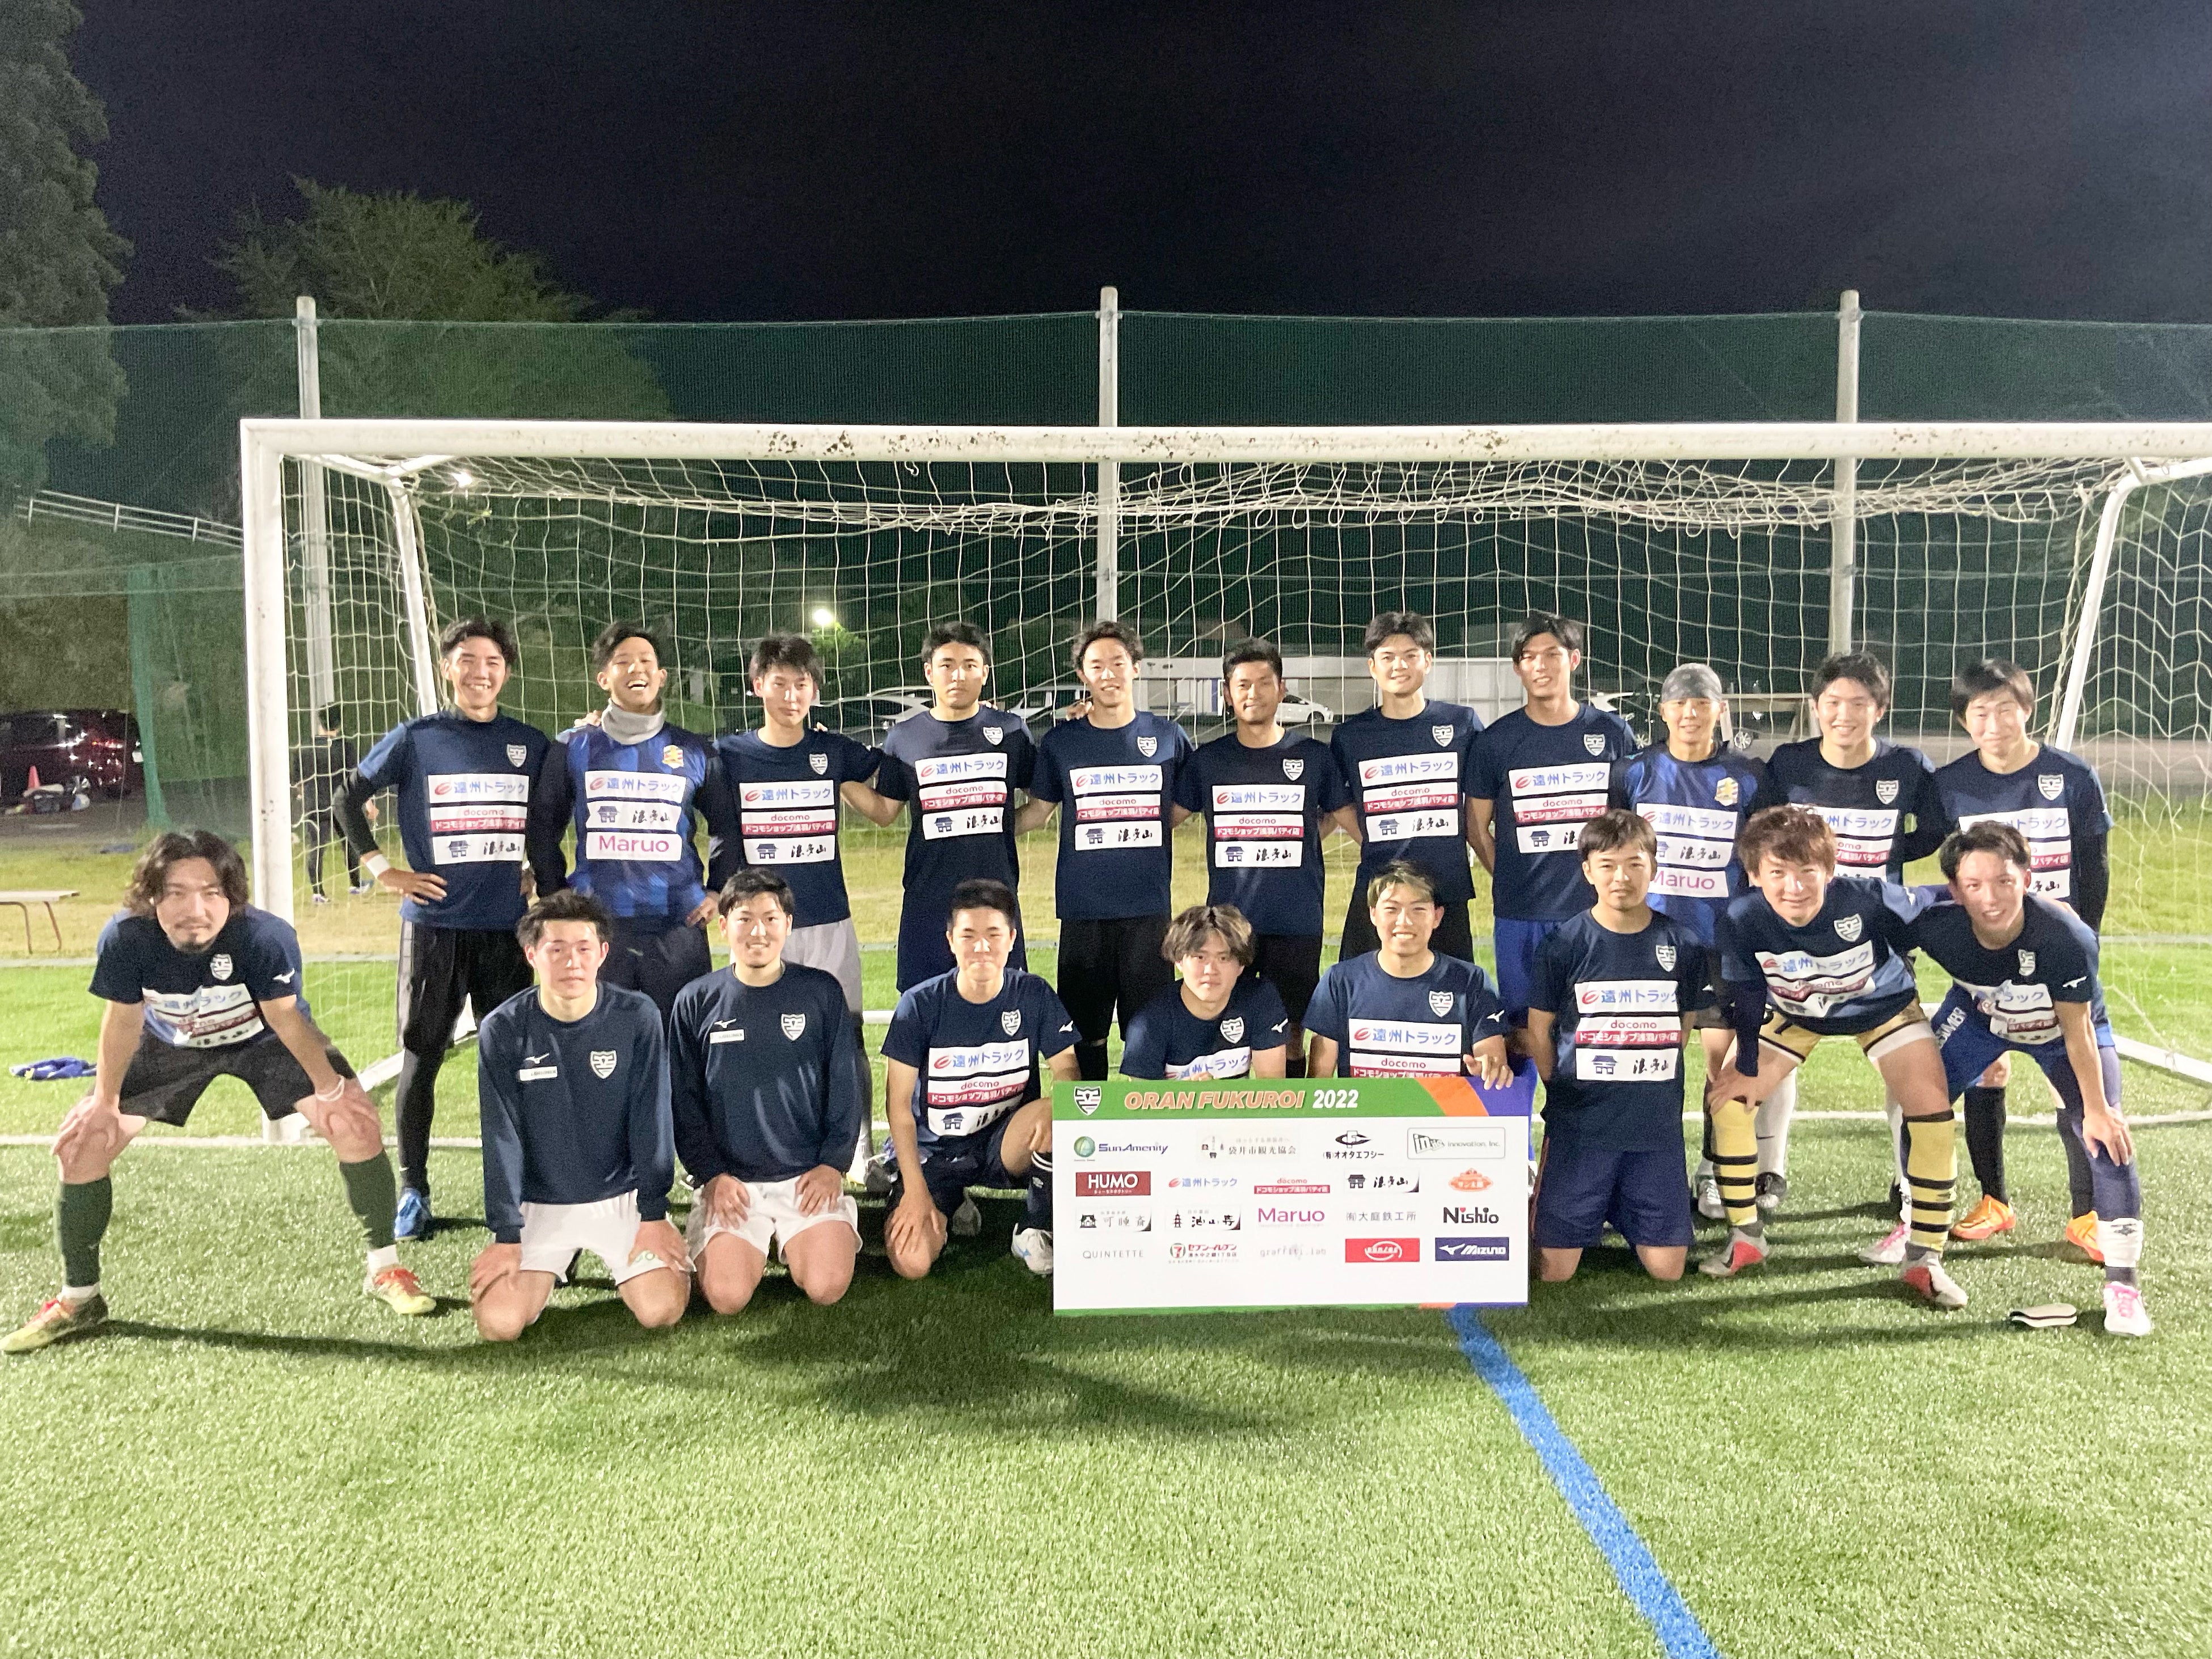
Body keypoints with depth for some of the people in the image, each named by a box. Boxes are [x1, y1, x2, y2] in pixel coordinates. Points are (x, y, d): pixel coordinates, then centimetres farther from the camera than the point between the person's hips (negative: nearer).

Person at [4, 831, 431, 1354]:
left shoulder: (267, 937, -39)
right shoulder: (125, 939, -34)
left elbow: (284, 1017, -23)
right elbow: (123, 1019, -16)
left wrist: (330, 1089, -16)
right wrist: (104, 1103, -6)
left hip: (264, 1037, -2)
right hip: (170, 1043, 2)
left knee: (357, 1125, -16)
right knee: (82, 1144, -4)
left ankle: (385, 1269, 5)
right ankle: (78, 1300, 19)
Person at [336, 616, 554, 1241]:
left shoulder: (531, 744, 7)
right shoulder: (414, 739, 1)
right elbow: (350, 800, 9)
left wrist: (541, 870, 9)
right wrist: (380, 868, 1)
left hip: (508, 929, 2)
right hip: (434, 925, -1)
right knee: (420, 1059, 4)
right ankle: (413, 1190, 16)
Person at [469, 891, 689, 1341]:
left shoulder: (637, 1017, -11)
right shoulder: (502, 1030, -10)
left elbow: (652, 1122, -8)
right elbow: (501, 1138, -8)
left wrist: (653, 1216, -9)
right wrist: (506, 1237, -9)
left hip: (622, 1197, 0)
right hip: (539, 1204, 1)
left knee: (661, 1311, -17)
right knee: (498, 1324, -15)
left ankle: (627, 1265, 18)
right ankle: (548, 1270, 18)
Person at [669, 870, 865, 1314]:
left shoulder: (821, 992, 1)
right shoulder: (696, 1002, 2)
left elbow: (846, 1087, 5)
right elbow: (684, 1100, 5)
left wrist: (833, 1164, -3)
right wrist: (710, 1174, -4)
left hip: (810, 1176, 0)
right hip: (730, 1179, 0)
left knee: (826, 1287, -19)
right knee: (727, 1296, -18)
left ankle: (796, 1241, 15)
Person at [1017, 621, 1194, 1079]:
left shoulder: (1169, 738, 5)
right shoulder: (1060, 742, 5)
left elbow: (1182, 807, 17)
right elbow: (1038, 812, 11)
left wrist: (1140, 833, 3)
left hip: (1148, 908, 0)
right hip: (1082, 909, 0)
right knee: (1085, 1034, 7)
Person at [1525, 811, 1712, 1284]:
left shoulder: (1683, 943, 0)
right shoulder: (1564, 944, -6)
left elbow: (1684, 1025, 11)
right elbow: (1539, 1030, 2)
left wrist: (1643, 1084, 8)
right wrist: (1565, 1092, 3)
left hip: (1657, 1125, 2)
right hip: (1580, 1125, -2)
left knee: (1667, 1268, 3)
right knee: (1555, 1271, -2)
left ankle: (1621, 1209, 32)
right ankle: (1541, 1203, 30)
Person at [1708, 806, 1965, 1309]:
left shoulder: (1869, 898, -40)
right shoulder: (1740, 920, -33)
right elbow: (1745, 998, -17)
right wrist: (1746, 1068, -9)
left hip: (1884, 1005, -1)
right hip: (1794, 1014, 1)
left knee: (1933, 1109, -15)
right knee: (1726, 1098, -8)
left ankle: (1926, 1259, -1)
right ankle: (1745, 1236, 9)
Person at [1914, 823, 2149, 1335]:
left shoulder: (2067, 938, -40)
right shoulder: (1935, 927, -34)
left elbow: (2077, 1030, -26)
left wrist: (2096, 1107, -18)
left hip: (2063, 1029, -2)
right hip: (1981, 1015, 3)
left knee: (2108, 1136, -15)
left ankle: (2122, 1281, 2)